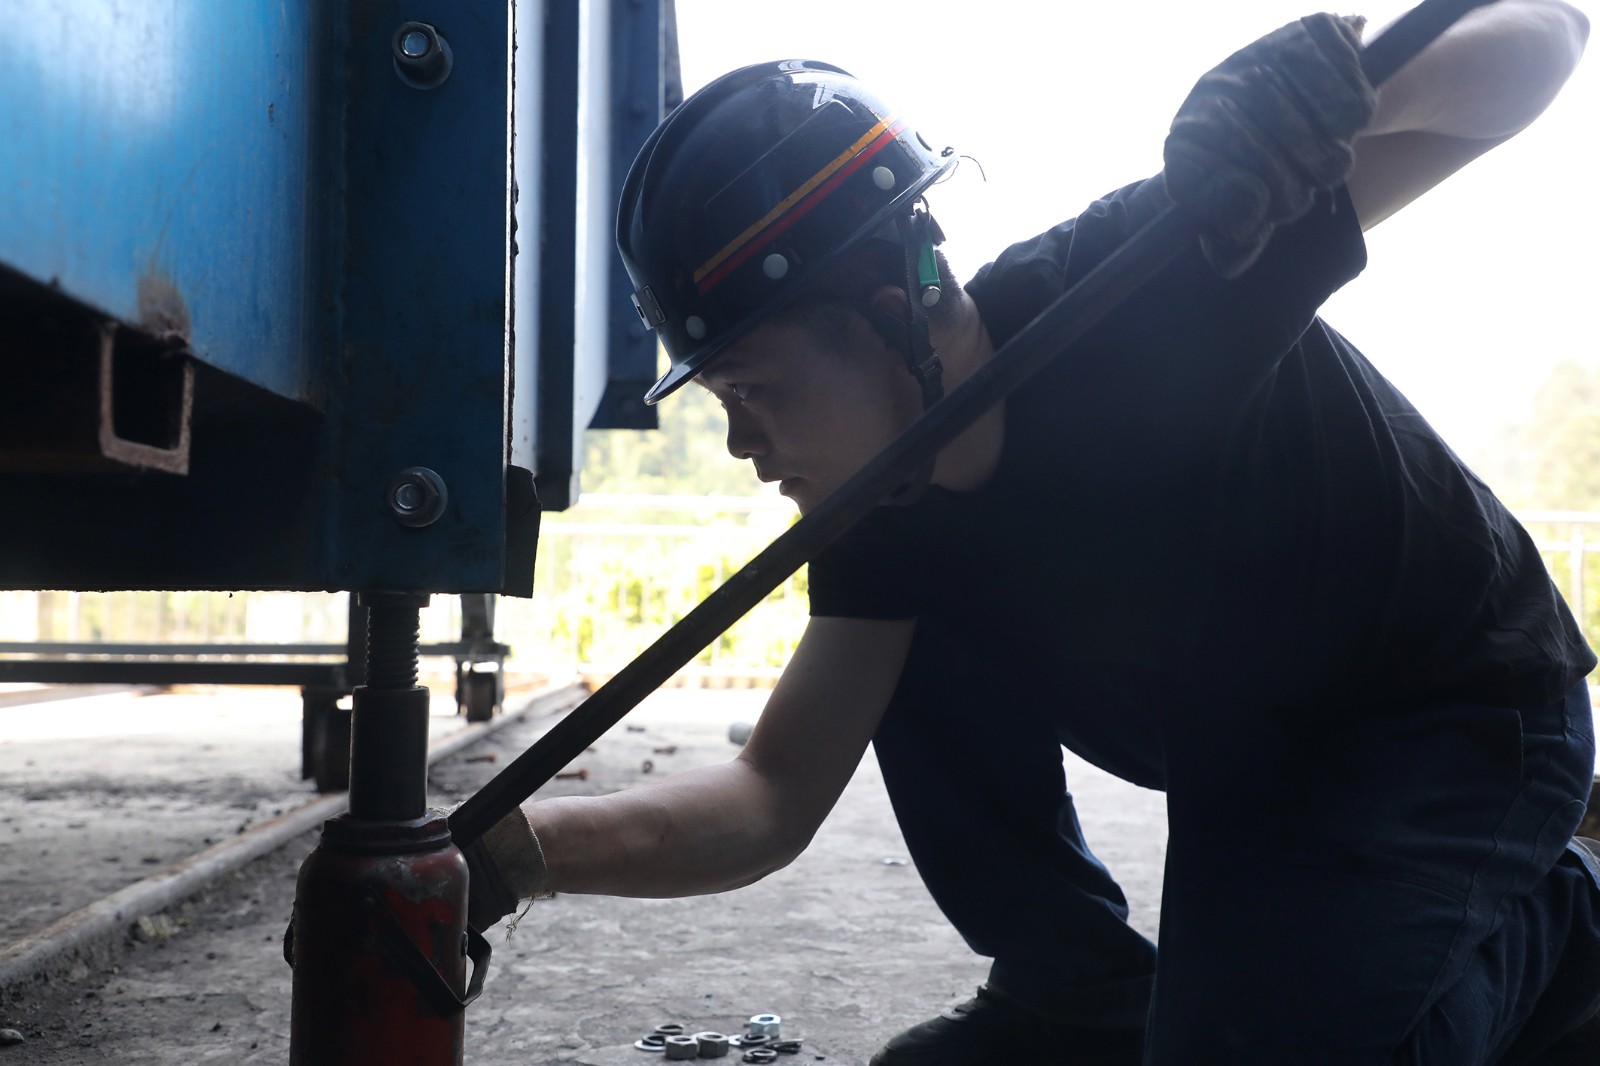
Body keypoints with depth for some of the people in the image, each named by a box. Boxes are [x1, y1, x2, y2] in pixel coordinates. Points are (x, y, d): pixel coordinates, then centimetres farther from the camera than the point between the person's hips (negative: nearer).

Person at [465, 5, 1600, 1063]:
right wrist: (513, 850, -29)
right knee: (912, 649, -6)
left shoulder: (1145, 287, -32)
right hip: (1237, 759, 6)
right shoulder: (889, 504, -12)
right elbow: (776, 798, -14)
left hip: (1468, 721, -6)